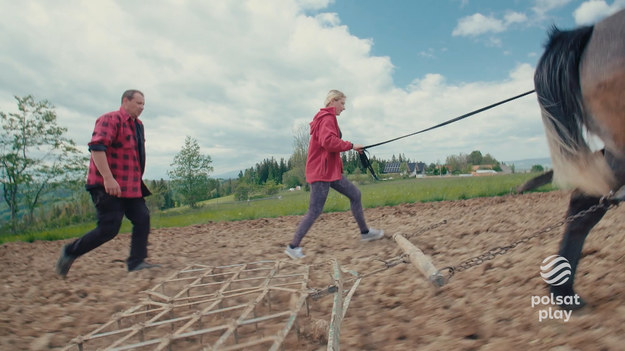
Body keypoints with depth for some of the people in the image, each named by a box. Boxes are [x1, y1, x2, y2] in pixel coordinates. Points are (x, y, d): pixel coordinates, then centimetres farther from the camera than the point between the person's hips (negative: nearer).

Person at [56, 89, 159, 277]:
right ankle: (70, 252, 15)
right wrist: (108, 178, -28)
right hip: (109, 187, -9)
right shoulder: (110, 119, -11)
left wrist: (139, 182, 23)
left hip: (131, 187, 9)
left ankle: (136, 262, 7)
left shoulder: (137, 125, 18)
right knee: (109, 228, -7)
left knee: (142, 219, 1)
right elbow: (96, 147, -23)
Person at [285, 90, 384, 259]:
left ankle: (365, 232, 23)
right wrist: (351, 146, -16)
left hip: (330, 170, 11)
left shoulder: (326, 118, 20)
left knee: (355, 194, 12)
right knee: (315, 210, -7)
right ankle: (293, 246, 2)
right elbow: (329, 141, -26)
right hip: (321, 171, -11)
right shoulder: (327, 118, -11)